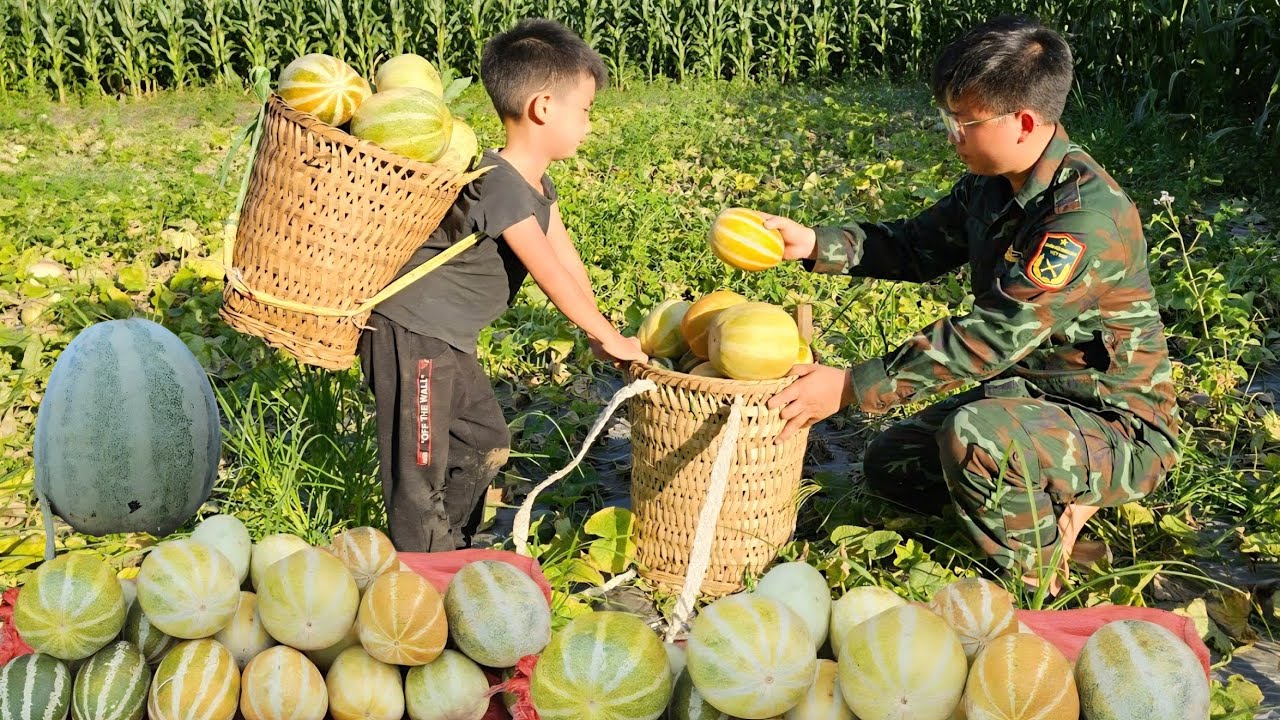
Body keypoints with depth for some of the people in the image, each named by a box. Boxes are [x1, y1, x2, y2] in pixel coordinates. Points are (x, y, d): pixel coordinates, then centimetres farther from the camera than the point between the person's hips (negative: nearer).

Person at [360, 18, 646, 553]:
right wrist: (609, 338, -12)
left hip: (449, 341, 11)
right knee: (421, 469, 0)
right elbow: (552, 277, -22)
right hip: (411, 338, -11)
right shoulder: (500, 185, -25)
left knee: (486, 444, 21)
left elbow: (566, 257, 11)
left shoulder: (536, 183, 6)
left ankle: (450, 555, 37)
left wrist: (597, 332, 10)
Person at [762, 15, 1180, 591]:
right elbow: (918, 246, 12)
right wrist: (814, 245, -5)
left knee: (974, 432, -36)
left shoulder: (1086, 215, -30)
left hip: (1119, 431, -9)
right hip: (1028, 393, 9)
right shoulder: (991, 186, -2)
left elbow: (991, 338, -33)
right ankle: (1048, 499, 12)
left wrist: (850, 388, -31)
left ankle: (1034, 582, -9)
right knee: (889, 464, 7)